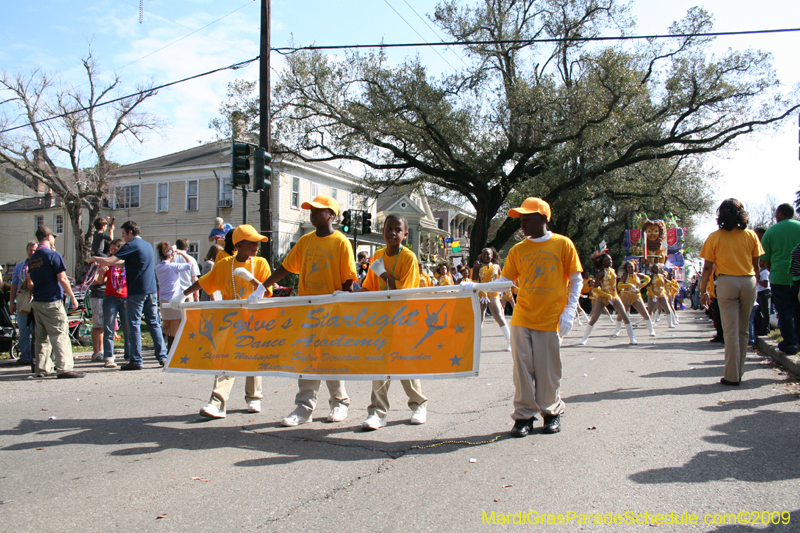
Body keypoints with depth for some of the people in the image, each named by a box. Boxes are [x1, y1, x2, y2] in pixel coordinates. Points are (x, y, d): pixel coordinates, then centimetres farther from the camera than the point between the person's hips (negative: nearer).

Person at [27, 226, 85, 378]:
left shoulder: (32, 258, 13)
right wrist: (72, 297, -7)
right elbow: (62, 279, -14)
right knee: (60, 335, -8)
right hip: (52, 302, -8)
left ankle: (42, 368, 16)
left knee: (42, 336, 12)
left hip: (37, 302, 8)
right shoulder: (53, 255, -11)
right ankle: (64, 368, -11)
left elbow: (30, 283, 18)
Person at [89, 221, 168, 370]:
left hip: (136, 291, -7)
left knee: (134, 325, -1)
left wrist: (94, 259, 5)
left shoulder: (131, 246, -8)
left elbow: (109, 261, -14)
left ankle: (136, 361, 0)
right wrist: (103, 262, 26)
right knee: (154, 323, 9)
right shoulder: (148, 245, 18)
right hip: (151, 290, 7)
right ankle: (162, 356, 7)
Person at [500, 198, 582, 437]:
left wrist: (569, 311, -8)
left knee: (548, 370, 4)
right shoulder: (518, 250, 7)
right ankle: (524, 415, 16)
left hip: (551, 319, -2)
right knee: (523, 368, 3)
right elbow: (505, 281, 6)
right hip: (522, 318, 3)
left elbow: (575, 280, 1)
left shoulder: (563, 244, -1)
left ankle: (552, 412, 25)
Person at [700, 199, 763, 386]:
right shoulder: (751, 235, 5)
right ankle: (739, 372, 18)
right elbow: (756, 264, 7)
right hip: (748, 282, 2)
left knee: (731, 330, -2)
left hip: (727, 282, -2)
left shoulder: (715, 237, 0)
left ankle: (732, 376, -2)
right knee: (743, 330, 12)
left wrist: (703, 290, 5)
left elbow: (707, 267, -1)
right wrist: (756, 283, 18)